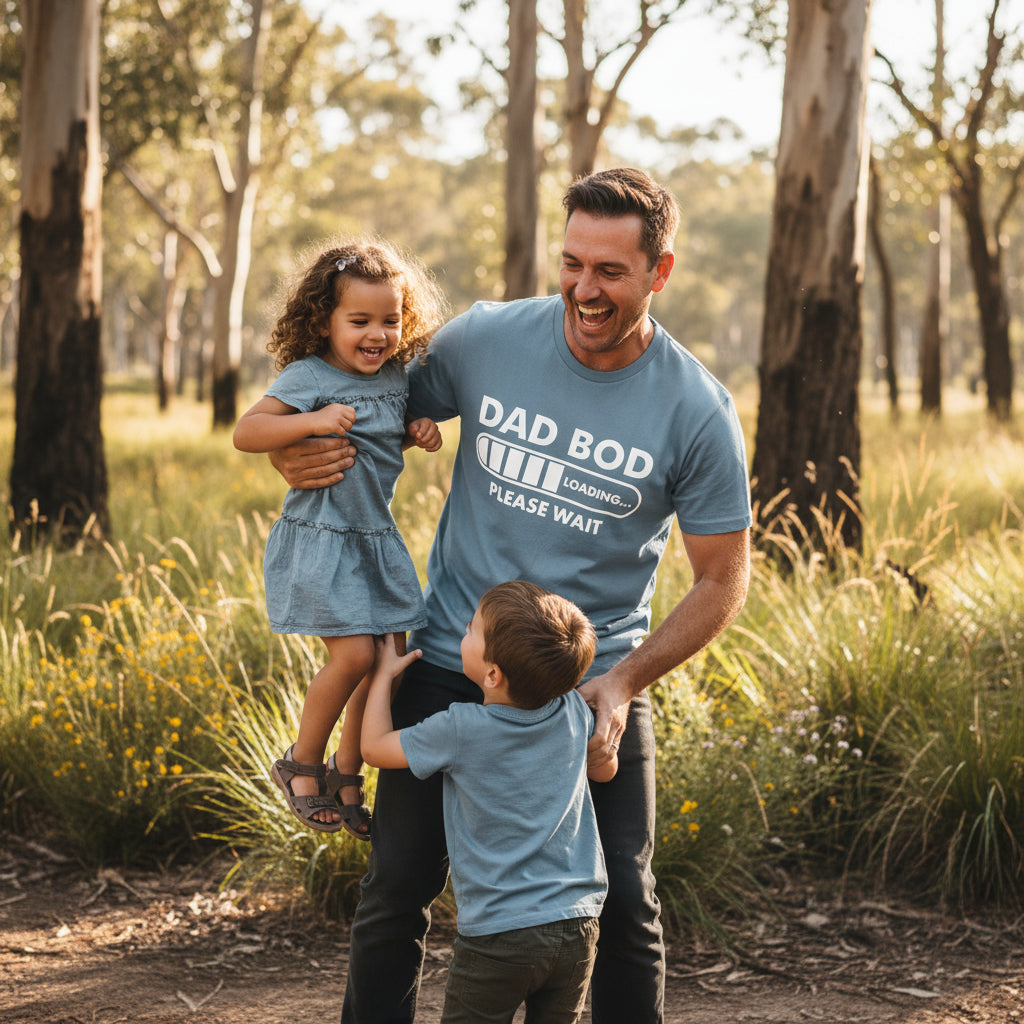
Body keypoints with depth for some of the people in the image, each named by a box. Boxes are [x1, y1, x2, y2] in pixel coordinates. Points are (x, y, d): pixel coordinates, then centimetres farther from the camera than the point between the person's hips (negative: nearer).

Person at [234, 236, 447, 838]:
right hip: (320, 539, -7)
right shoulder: (308, 377, -14)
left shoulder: (396, 377, 5)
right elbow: (246, 433, -21)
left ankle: (347, 775, 26)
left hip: (378, 539, 7)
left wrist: (421, 432, 3)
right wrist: (311, 421, -33)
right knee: (354, 654, -16)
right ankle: (302, 765, 8)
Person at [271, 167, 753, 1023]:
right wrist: (299, 455, -11)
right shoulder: (485, 339, -6)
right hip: (451, 668, 1)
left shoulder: (698, 414, -11)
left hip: (596, 688, -1)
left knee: (623, 904, 4)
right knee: (397, 889, 5)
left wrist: (623, 683, -15)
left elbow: (724, 579, -4)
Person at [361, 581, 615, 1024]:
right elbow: (605, 769, 19)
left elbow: (375, 747, 0)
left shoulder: (461, 730, -16)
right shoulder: (574, 712, -3)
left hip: (498, 935, -5)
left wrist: (383, 675, 14)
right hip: (576, 924, 5)